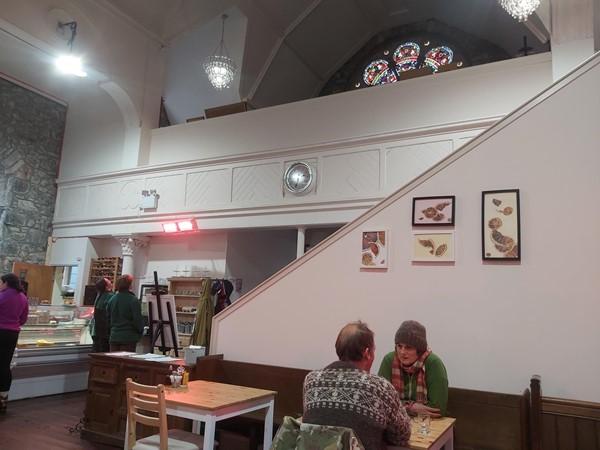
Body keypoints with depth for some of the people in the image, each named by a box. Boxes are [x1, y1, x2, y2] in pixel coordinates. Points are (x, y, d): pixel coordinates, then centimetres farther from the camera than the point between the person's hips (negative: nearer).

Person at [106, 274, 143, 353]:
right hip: (129, 337, -6)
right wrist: (140, 332, 5)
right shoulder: (133, 300, -13)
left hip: (114, 337, 6)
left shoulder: (112, 299, 6)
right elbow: (137, 320, -13)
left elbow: (107, 319, 13)